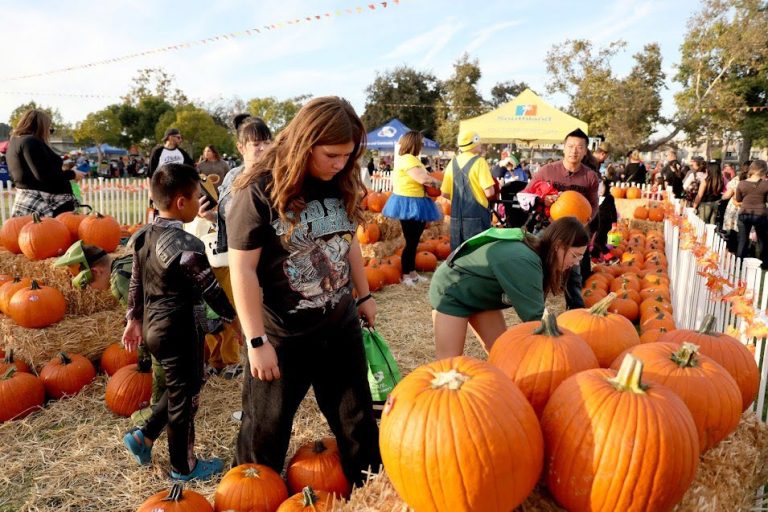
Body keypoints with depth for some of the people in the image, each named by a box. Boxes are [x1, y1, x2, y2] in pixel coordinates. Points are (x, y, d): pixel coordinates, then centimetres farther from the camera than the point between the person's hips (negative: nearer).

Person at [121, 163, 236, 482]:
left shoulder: (144, 236, 4)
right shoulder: (186, 245, -23)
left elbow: (136, 283, 12)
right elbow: (211, 290, -19)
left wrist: (134, 319, 22)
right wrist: (235, 319, -8)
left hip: (154, 326, 9)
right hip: (180, 331, -9)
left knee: (178, 388, 26)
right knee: (185, 397, 8)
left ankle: (143, 437, 31)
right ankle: (184, 466, 24)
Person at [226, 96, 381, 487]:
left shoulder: (342, 184, 0)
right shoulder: (259, 190, -18)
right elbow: (242, 269, -17)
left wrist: (363, 296, 20)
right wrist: (256, 341, -17)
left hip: (341, 327, 5)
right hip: (281, 336, -5)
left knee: (357, 420, 19)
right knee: (266, 430, 13)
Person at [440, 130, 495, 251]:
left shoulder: (453, 163, 7)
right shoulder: (479, 161, -9)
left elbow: (445, 193, 8)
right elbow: (489, 192, -15)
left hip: (456, 216, 5)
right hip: (476, 215, -5)